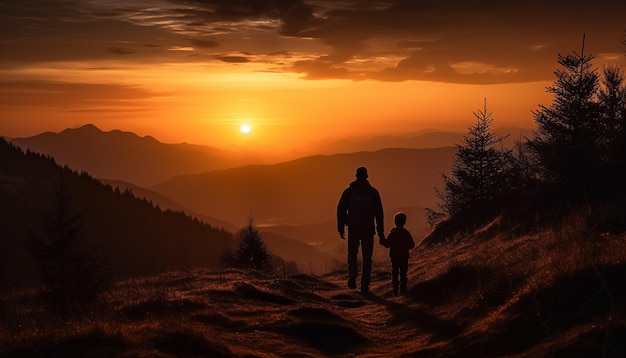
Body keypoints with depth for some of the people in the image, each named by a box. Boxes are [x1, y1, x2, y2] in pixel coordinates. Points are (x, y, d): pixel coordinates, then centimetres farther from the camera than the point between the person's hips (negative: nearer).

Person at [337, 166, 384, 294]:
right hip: (368, 229, 0)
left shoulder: (348, 191, 1)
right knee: (367, 257, 7)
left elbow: (341, 210, -2)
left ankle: (352, 274, -9)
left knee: (352, 253, 18)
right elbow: (379, 212, 0)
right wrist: (380, 230, 4)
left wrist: (341, 227, 3)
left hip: (353, 228, 0)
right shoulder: (373, 192, 0)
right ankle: (365, 286, 3)